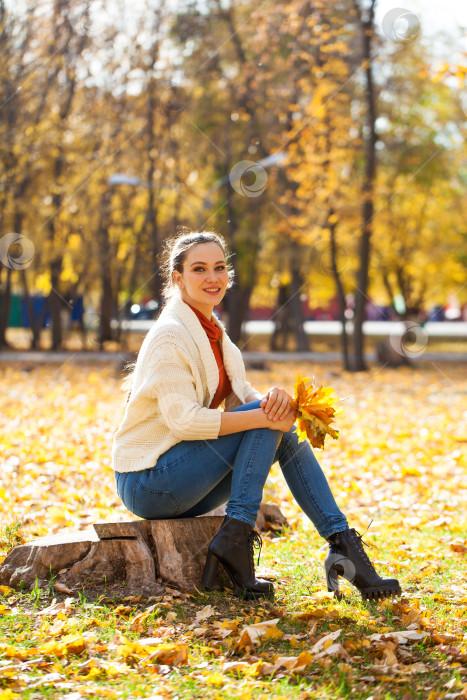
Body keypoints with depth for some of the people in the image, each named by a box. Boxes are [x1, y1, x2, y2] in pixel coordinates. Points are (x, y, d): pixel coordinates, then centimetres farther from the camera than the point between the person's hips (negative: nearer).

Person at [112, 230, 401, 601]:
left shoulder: (213, 332, 12)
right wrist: (266, 415, -24)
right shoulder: (171, 335, -15)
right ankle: (236, 540, -21)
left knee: (285, 434, -5)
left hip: (181, 482, 8)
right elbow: (183, 420, -25)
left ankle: (342, 542, -10)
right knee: (267, 421, -17)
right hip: (147, 482, -8)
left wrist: (274, 399, -15)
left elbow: (243, 396, 9)